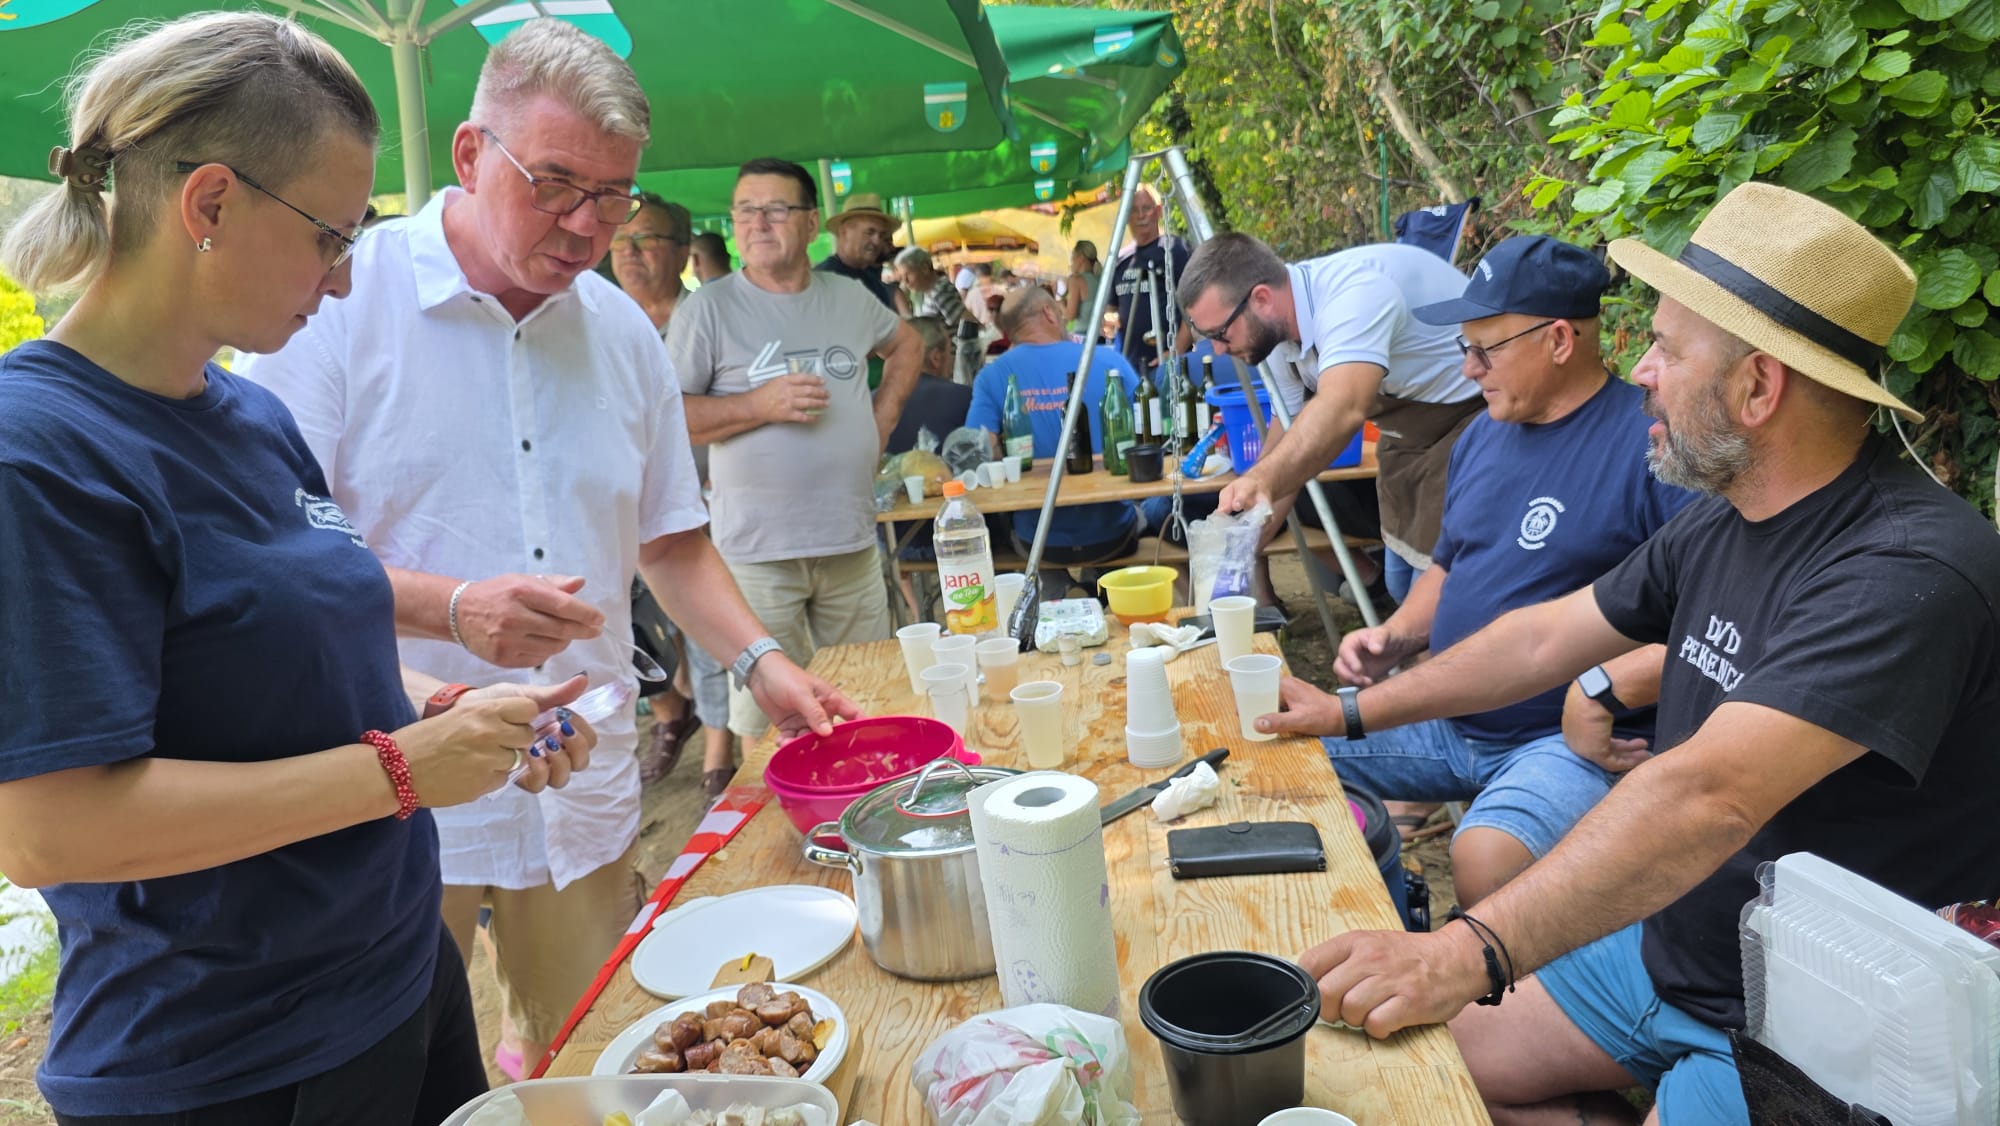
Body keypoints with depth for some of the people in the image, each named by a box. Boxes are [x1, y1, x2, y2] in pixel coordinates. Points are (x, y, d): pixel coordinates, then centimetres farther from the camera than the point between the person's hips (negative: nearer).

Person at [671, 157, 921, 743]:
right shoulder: (709, 308, -4)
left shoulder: (850, 299, 10)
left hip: (853, 543, 5)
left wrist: (884, 413, 14)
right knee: (767, 722, 1)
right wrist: (760, 405, -17)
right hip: (757, 549, -4)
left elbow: (907, 345, 29)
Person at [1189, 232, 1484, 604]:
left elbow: (1341, 410, -48)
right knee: (1402, 585, 15)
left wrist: (1261, 481, -62)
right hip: (1411, 427, 9)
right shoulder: (1279, 335, -5)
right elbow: (1292, 440, 4)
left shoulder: (1353, 293, -32)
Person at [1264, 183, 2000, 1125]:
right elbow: (1545, 638, 11)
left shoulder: (1911, 569, -27)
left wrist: (1474, 951, -44)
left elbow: (1708, 797, -39)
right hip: (1663, 949, 8)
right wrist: (1352, 709, 15)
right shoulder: (1718, 526, 1)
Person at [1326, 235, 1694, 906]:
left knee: (1484, 857, -35)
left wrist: (1607, 685, -25)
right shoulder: (1483, 434, 13)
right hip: (1447, 719, 8)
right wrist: (1393, 639, 7)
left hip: (1571, 738, -8)